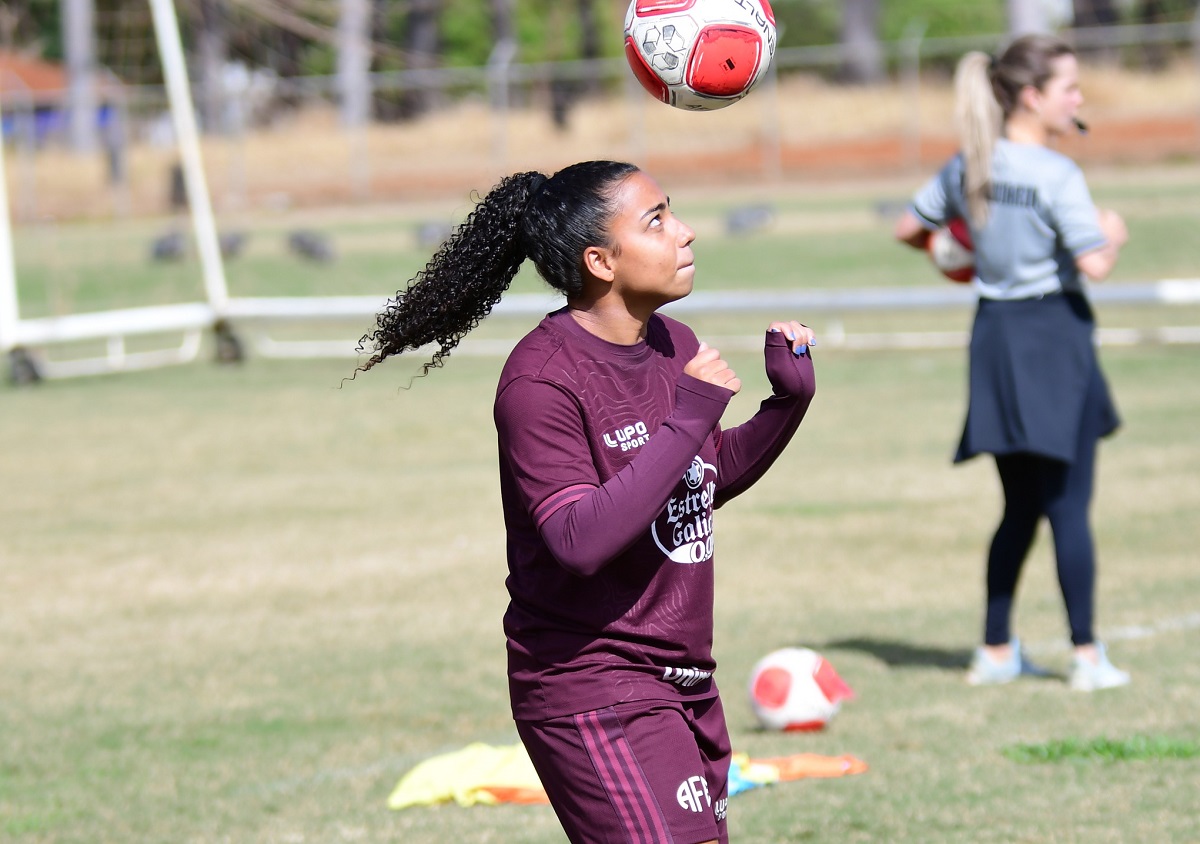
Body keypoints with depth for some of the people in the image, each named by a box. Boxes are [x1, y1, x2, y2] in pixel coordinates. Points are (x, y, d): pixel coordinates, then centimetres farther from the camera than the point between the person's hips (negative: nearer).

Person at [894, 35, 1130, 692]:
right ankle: (1087, 656, 0)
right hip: (1053, 333, -6)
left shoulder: (969, 167, 4)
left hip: (994, 337, 6)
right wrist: (1113, 234, 0)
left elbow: (908, 229, 12)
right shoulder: (1057, 176, -16)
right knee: (1068, 505, -2)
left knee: (1020, 508, 16)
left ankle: (996, 651, 17)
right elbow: (1095, 264, -21)